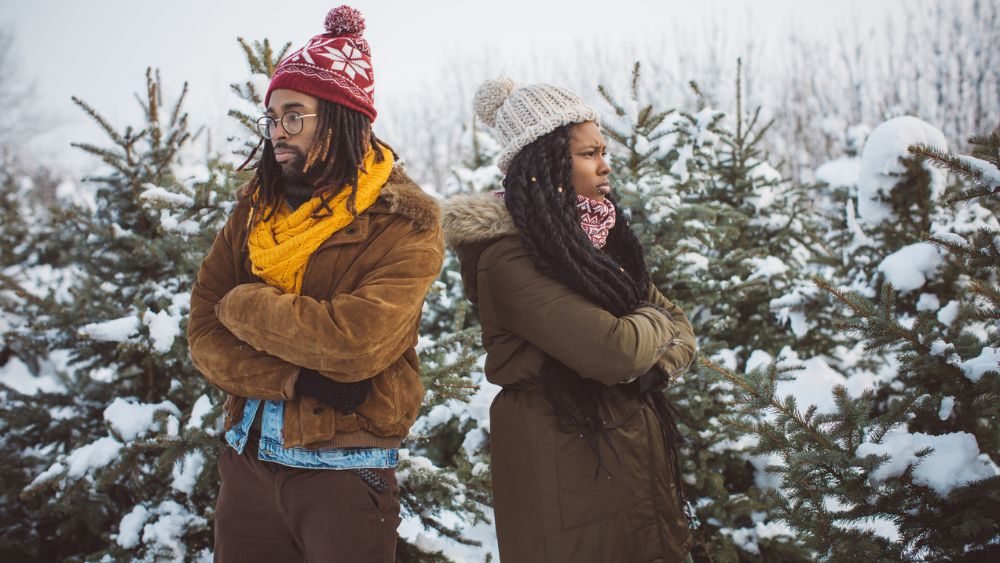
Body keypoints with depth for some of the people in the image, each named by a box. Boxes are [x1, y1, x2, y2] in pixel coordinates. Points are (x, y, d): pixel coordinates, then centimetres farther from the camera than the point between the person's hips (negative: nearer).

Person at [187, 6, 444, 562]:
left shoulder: (405, 221, -11)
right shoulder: (257, 207, 6)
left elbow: (356, 339, -24)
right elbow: (204, 329, -2)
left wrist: (244, 306, -12)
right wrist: (296, 379, -17)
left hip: (344, 471, -5)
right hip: (248, 458, 5)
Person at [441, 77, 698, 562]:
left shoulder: (590, 236, 10)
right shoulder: (507, 259, -18)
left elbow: (678, 326, 11)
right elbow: (611, 351, -27)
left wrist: (655, 365, -11)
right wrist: (653, 323, -6)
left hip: (639, 452, 8)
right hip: (568, 473, -8)